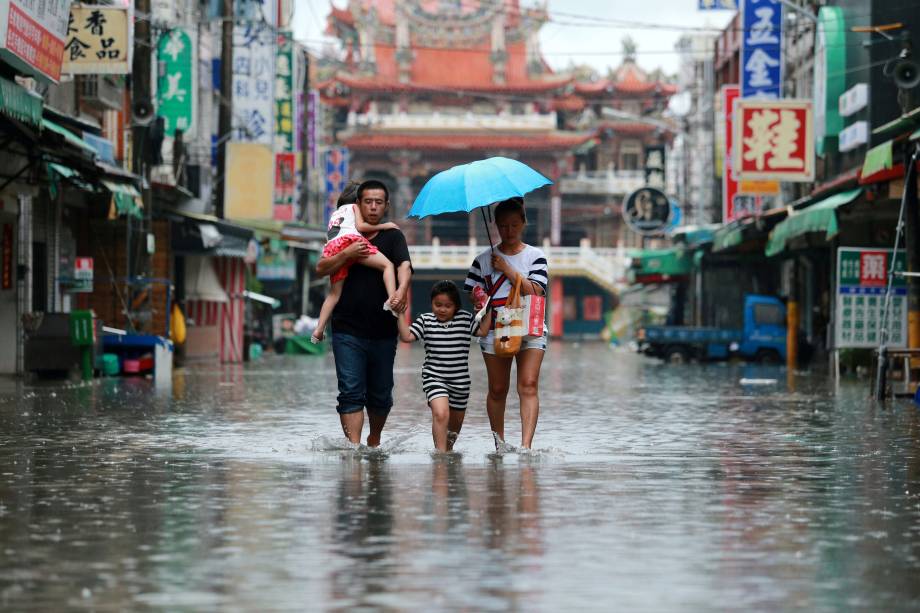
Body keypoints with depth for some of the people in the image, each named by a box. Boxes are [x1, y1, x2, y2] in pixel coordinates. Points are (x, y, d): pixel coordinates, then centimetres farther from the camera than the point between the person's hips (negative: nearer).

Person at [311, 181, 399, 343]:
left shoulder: (335, 213, 42)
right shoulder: (354, 207, 23)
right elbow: (360, 226, 6)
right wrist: (384, 226, 12)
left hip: (331, 248, 6)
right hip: (350, 239, -6)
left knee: (334, 293, 9)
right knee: (387, 265, -8)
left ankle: (319, 329, -4)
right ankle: (392, 299, -33)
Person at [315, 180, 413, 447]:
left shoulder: (393, 237, 6)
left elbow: (404, 266, -12)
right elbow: (321, 269, 4)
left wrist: (401, 290, -33)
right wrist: (346, 254, -13)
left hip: (383, 331, 0)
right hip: (348, 328, 0)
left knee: (380, 394, 9)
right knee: (351, 392, -9)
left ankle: (375, 439, 32)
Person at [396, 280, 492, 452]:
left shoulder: (465, 319, 3)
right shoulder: (425, 320, -1)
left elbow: (482, 331, 1)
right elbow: (407, 336, -5)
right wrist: (400, 315, -13)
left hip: (460, 380, 3)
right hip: (434, 378, -3)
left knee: (455, 422, 18)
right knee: (440, 414, -26)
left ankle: (449, 446, 45)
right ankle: (440, 451, -23)